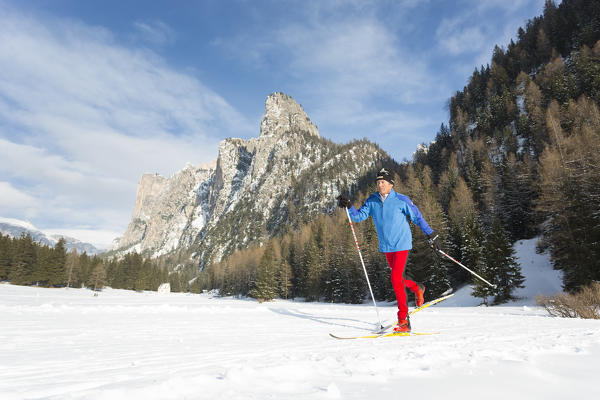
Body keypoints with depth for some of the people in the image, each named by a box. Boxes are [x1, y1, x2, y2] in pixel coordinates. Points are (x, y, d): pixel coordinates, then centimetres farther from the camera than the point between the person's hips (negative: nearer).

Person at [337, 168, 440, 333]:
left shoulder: (401, 200, -10)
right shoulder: (372, 201, 0)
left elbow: (417, 217, -2)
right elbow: (359, 216, -3)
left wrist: (430, 234, 0)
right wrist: (348, 207, -21)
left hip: (401, 244, -5)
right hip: (386, 247, 5)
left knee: (396, 279, -15)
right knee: (398, 278, 18)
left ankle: (403, 321, -6)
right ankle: (417, 289, 51)